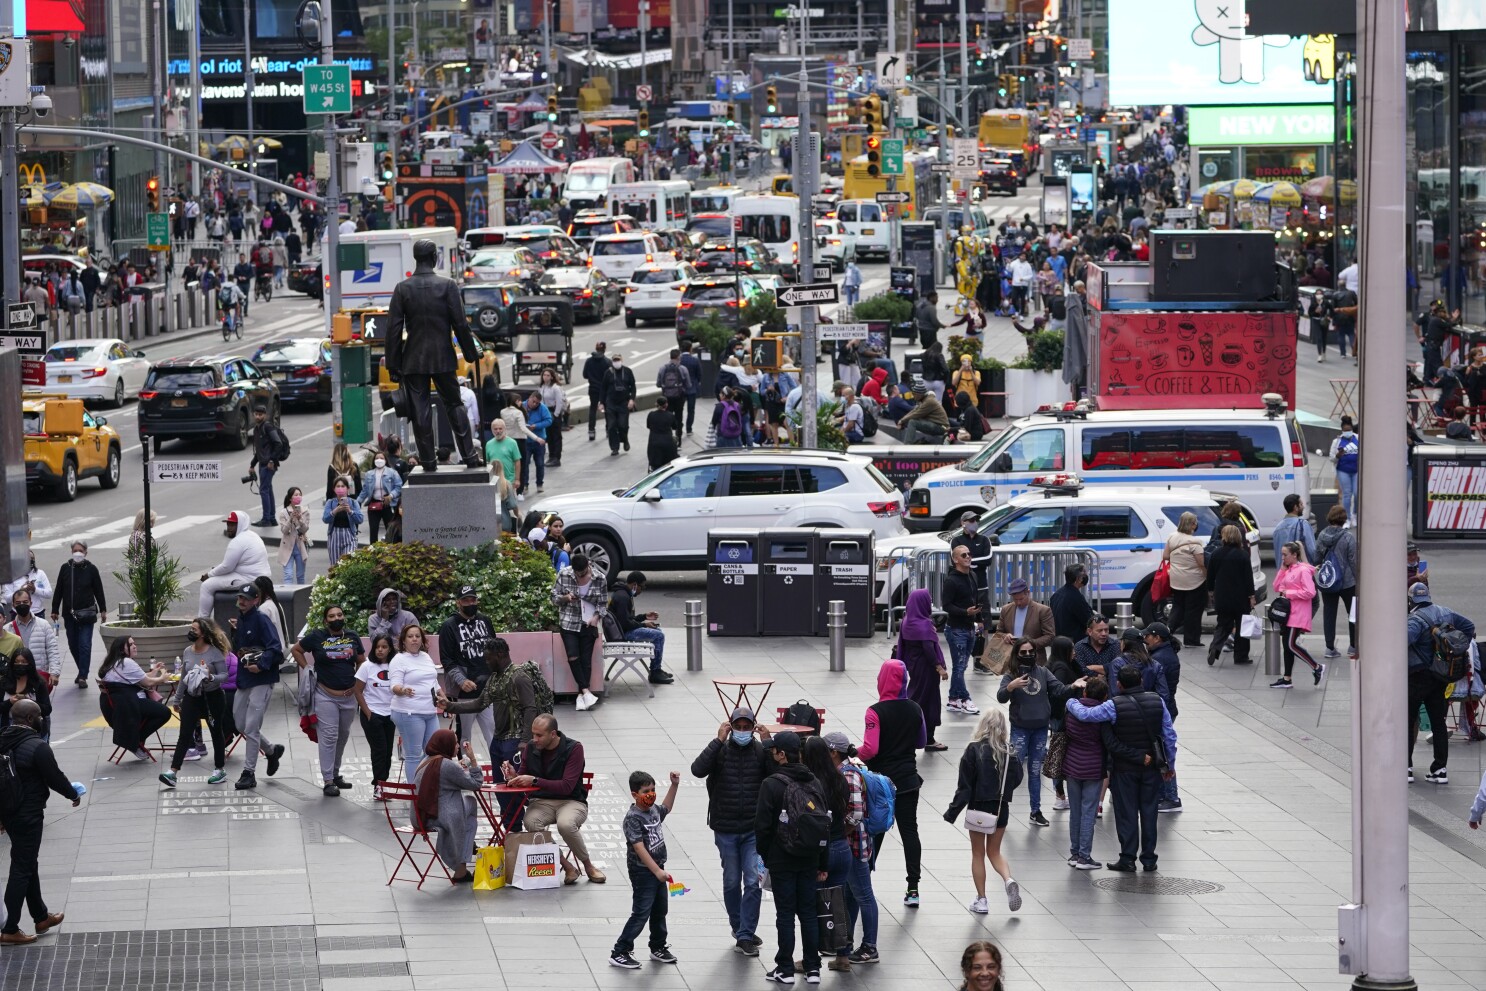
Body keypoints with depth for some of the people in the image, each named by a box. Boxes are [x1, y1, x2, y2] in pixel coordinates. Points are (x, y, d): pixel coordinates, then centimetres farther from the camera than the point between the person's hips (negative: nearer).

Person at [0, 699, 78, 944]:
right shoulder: (37, 746, -22)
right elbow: (55, 778, -16)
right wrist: (73, 794, 3)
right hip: (28, 814, -8)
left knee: (28, 863, 21)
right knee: (22, 869, -1)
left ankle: (41, 917, 33)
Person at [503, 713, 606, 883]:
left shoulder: (573, 749, -12)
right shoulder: (530, 748, 2)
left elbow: (567, 786, -21)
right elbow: (524, 782, 11)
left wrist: (534, 780, -27)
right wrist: (514, 776, -13)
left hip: (571, 801, -4)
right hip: (541, 802, 4)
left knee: (566, 824, -38)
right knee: (531, 822, -32)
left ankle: (589, 866, -10)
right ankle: (568, 867, -16)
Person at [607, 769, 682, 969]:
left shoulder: (654, 809, 5)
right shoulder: (633, 818, -21)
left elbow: (666, 808, 31)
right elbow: (639, 848, -26)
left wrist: (674, 785, 21)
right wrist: (657, 871, -27)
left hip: (658, 870, 9)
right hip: (642, 872, -9)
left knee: (660, 911, 19)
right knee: (641, 913, -8)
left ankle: (658, 948, 35)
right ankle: (619, 953, -3)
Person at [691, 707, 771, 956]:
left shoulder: (761, 751, -2)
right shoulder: (720, 751, -3)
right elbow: (698, 770, -20)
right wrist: (718, 741, -21)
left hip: (754, 830, -1)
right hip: (725, 830, 1)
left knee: (753, 882, -7)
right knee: (732, 882, 11)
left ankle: (745, 936, -4)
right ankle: (740, 929, 27)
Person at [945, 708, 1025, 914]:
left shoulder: (974, 750, -15)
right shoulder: (1009, 752, -6)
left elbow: (964, 786, -13)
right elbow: (1016, 780, 2)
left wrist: (952, 812, -6)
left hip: (979, 809, -3)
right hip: (1001, 809, 3)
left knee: (978, 854, 12)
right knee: (994, 852, 19)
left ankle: (981, 900, 14)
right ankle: (1009, 880, -7)